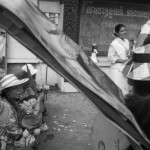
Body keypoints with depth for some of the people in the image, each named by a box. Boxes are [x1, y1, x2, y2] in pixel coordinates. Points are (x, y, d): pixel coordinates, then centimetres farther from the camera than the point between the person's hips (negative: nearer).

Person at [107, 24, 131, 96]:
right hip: (117, 69, -7)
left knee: (125, 88, 11)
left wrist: (129, 57, -1)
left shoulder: (127, 41, 9)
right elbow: (110, 57, -12)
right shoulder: (114, 44, -12)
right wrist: (122, 60, -18)